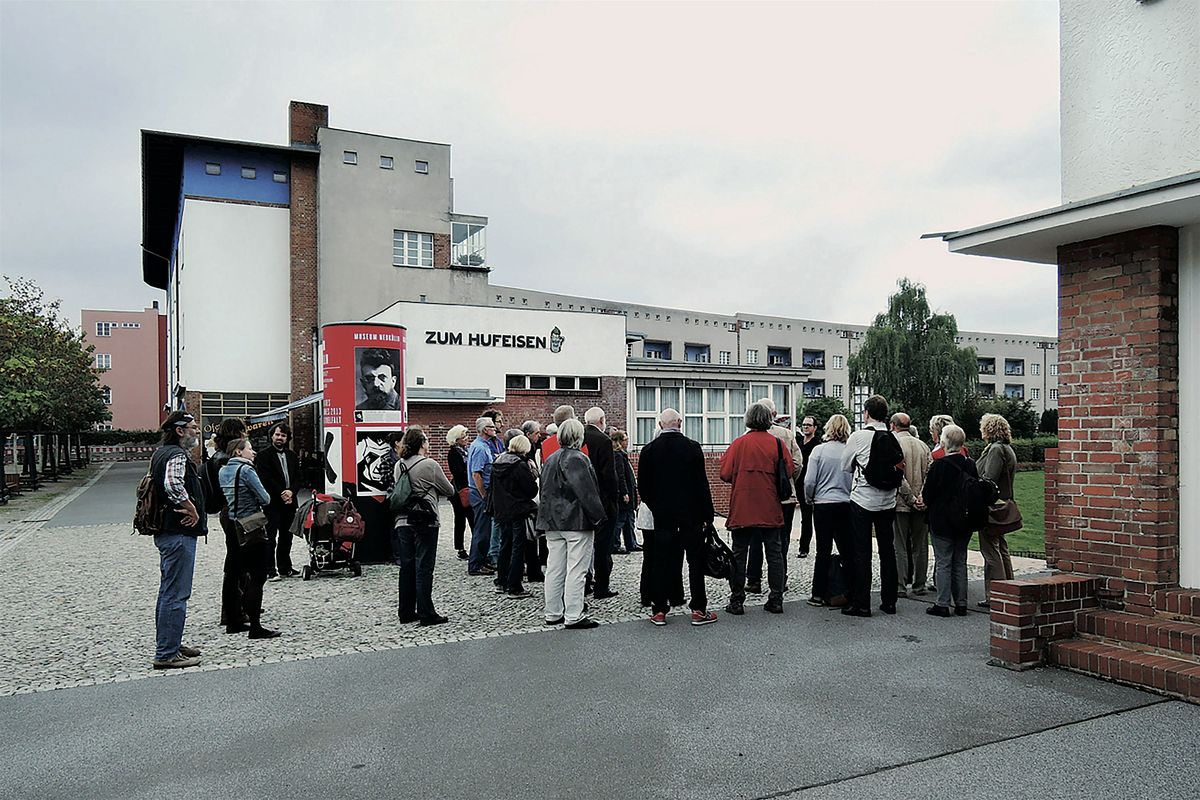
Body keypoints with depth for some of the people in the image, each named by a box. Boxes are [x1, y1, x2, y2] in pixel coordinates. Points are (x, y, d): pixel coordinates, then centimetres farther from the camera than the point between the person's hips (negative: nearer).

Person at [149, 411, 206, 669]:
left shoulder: (161, 452, 16)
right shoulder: (177, 455, -17)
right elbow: (173, 484, -35)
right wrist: (192, 510, -22)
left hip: (166, 531, 11)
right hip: (179, 532, -11)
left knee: (169, 591, 19)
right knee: (176, 594, -6)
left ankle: (169, 644, 30)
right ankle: (167, 654, -1)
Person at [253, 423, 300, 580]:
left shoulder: (292, 456, 16)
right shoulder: (263, 456, -2)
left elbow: (298, 477, 11)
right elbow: (266, 479, -11)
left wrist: (291, 491, -8)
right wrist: (281, 493, -14)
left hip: (289, 502, 6)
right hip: (272, 503, -6)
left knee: (286, 537, 11)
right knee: (271, 537, -6)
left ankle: (285, 568, 20)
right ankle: (270, 570, -4)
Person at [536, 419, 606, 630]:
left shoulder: (550, 460, 13)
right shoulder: (578, 459, -14)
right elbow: (587, 491, -17)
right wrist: (598, 515, -10)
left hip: (553, 522, 8)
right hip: (576, 521, -8)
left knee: (554, 568, 12)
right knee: (576, 569, -3)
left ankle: (553, 613, 18)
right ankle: (574, 616, -1)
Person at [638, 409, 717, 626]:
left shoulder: (648, 450, -1)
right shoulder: (692, 447, -7)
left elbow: (643, 486, 3)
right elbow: (702, 483, -7)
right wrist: (708, 514, -1)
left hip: (662, 514, 2)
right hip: (691, 513, -2)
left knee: (660, 561, 7)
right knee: (696, 561, 5)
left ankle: (659, 610, 10)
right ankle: (698, 610, 7)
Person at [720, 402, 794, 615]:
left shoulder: (739, 443, -5)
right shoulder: (777, 443, -2)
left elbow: (725, 474, -6)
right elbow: (790, 472, -1)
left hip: (742, 510, -1)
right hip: (771, 510, 1)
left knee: (739, 554, 6)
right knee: (774, 553, 10)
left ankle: (736, 601, 7)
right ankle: (776, 599, 12)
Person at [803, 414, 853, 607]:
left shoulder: (819, 450, -7)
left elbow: (809, 482, -7)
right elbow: (857, 481, -1)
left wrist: (809, 499, 10)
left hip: (823, 504, -1)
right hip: (846, 505, 2)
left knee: (823, 551, 3)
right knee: (847, 550, 10)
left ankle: (819, 594, 7)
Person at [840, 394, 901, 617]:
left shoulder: (858, 437, -11)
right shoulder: (894, 439, 1)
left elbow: (845, 466, 0)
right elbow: (901, 473, 8)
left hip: (863, 500, -4)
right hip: (887, 501, 4)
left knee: (861, 552, 1)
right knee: (887, 551, 12)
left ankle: (861, 604, 3)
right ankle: (889, 601, 19)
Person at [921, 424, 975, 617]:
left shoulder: (939, 465, -16)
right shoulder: (970, 465, 0)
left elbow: (927, 494, -12)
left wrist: (927, 502, 9)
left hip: (942, 521, -5)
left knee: (943, 562, 2)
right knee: (960, 562, 13)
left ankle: (943, 604, 4)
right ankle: (961, 603, 17)